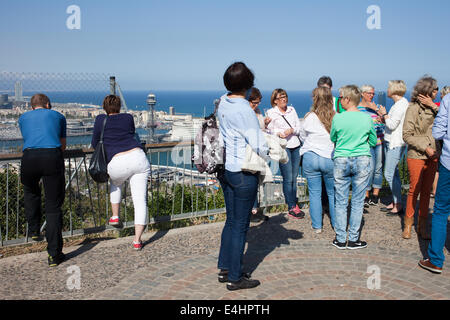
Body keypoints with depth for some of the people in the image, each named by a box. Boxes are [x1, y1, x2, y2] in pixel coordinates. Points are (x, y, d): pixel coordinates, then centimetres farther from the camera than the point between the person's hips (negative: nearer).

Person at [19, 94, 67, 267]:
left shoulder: (23, 118, 28)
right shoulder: (58, 115, 25)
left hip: (29, 157, 1)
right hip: (53, 157, -1)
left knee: (30, 191, 34)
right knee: (53, 207, 5)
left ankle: (33, 229, 30)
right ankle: (54, 254, 7)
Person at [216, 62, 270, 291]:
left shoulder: (223, 102, 4)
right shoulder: (244, 110, -21)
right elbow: (258, 144, -19)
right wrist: (266, 159, 1)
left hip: (225, 168, 8)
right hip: (243, 173, -8)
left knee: (231, 220, 19)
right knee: (240, 225, 3)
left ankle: (224, 268, 29)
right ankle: (235, 278, 14)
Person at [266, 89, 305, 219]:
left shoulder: (292, 110, 14)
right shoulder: (271, 113, 2)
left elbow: (299, 127, 10)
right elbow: (269, 130, -3)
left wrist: (291, 130, -10)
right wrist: (278, 133, -21)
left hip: (295, 146, 5)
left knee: (294, 177, 9)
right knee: (288, 178, -5)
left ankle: (294, 203, 18)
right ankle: (291, 208, 2)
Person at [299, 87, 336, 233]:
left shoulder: (310, 117, -9)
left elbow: (302, 137, 7)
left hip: (311, 158, -1)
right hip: (330, 159, 1)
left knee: (314, 192, 9)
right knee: (333, 193, 14)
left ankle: (317, 226, 15)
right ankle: (337, 225, 23)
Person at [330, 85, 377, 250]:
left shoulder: (338, 118, -7)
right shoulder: (367, 118, -3)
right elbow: (374, 142, 9)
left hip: (341, 161, -1)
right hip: (362, 160, 1)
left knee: (341, 202, 8)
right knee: (358, 202, 7)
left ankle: (341, 239, 13)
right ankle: (353, 239, 13)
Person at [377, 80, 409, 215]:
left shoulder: (402, 103, -15)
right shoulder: (397, 104, 14)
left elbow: (392, 125, -20)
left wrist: (384, 114, -7)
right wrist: (384, 118, 6)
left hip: (396, 144, -10)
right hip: (390, 142, 10)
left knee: (389, 174, -9)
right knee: (393, 173, 13)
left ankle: (399, 205, -2)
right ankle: (394, 202, 21)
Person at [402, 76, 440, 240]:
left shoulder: (433, 108, 9)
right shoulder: (413, 108, -8)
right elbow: (407, 135, -10)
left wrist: (437, 111, -6)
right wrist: (425, 147, -15)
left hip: (432, 156, 5)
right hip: (416, 156, -5)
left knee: (426, 191, 9)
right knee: (414, 190, -1)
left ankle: (422, 226, 17)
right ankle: (408, 225, 13)